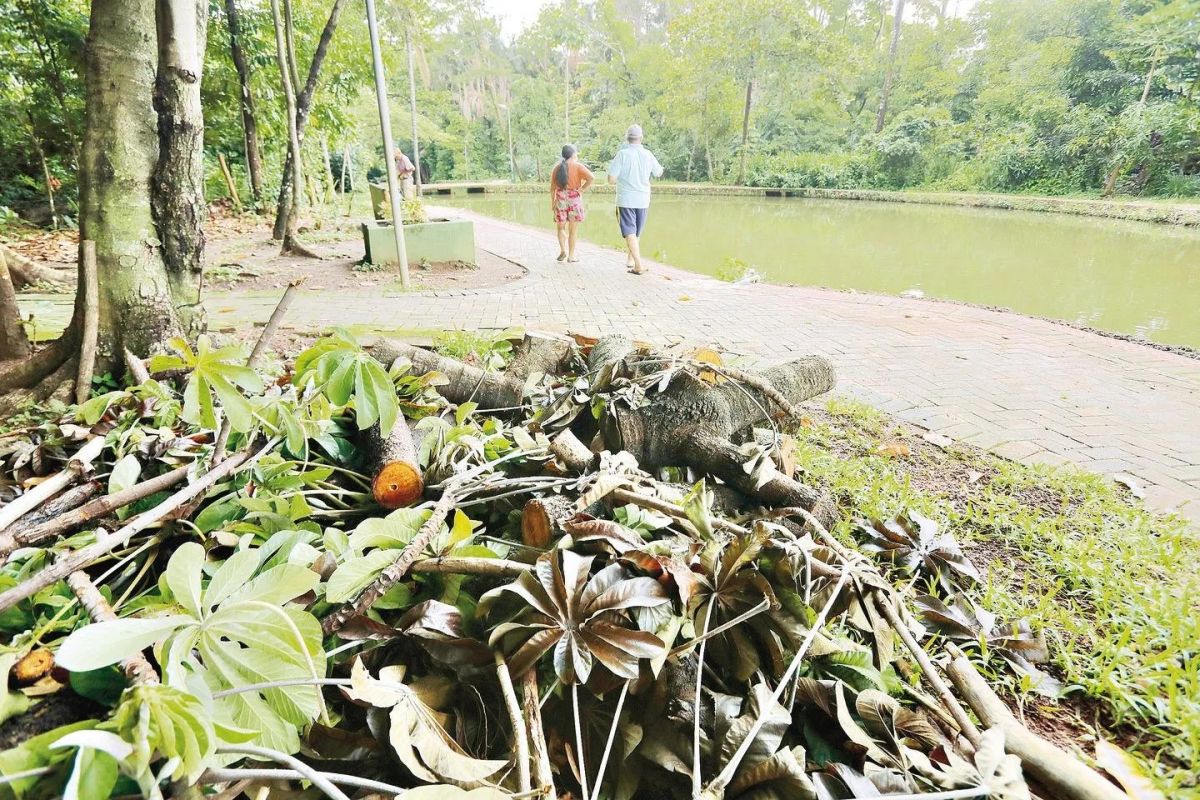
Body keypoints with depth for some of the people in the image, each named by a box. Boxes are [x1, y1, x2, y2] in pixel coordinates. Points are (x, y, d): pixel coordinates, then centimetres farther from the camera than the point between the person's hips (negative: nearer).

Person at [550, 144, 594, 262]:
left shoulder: (557, 167, 4)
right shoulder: (578, 166, -5)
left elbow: (552, 187, 3)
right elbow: (591, 177, -19)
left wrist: (552, 202, 10)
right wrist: (582, 189, -9)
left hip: (560, 200, 2)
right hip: (575, 199, -2)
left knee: (561, 227, 16)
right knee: (573, 230, 6)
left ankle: (563, 250, -4)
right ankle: (571, 256, 9)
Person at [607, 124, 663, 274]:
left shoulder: (622, 154, -11)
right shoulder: (648, 155, -1)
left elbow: (611, 179, -13)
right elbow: (659, 173, 15)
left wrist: (622, 177, 7)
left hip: (625, 200, -4)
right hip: (643, 200, 4)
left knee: (630, 233, -4)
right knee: (636, 233, 19)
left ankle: (639, 265, -15)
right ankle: (630, 260, 31)